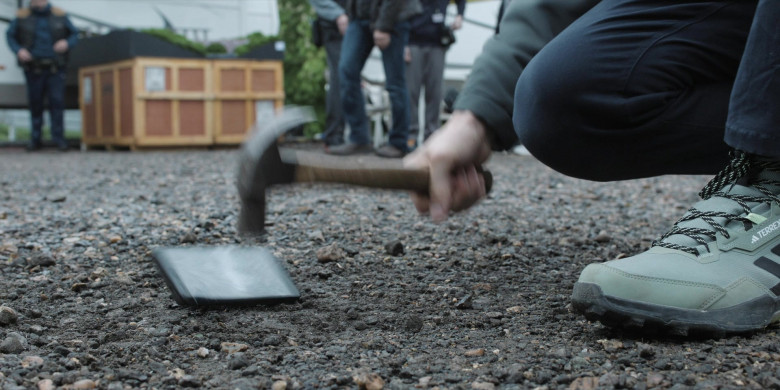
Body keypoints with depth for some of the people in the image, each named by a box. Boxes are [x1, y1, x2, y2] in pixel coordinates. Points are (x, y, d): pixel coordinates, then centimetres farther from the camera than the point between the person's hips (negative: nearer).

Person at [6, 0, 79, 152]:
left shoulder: (59, 15, 2)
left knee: (57, 101, -9)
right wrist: (18, 50, -10)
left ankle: (58, 137, -3)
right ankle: (35, 139, 14)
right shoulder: (22, 16, 1)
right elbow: (10, 35, 8)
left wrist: (67, 43, -13)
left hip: (55, 69, 0)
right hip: (33, 68, 0)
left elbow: (74, 34, 8)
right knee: (35, 102, 4)